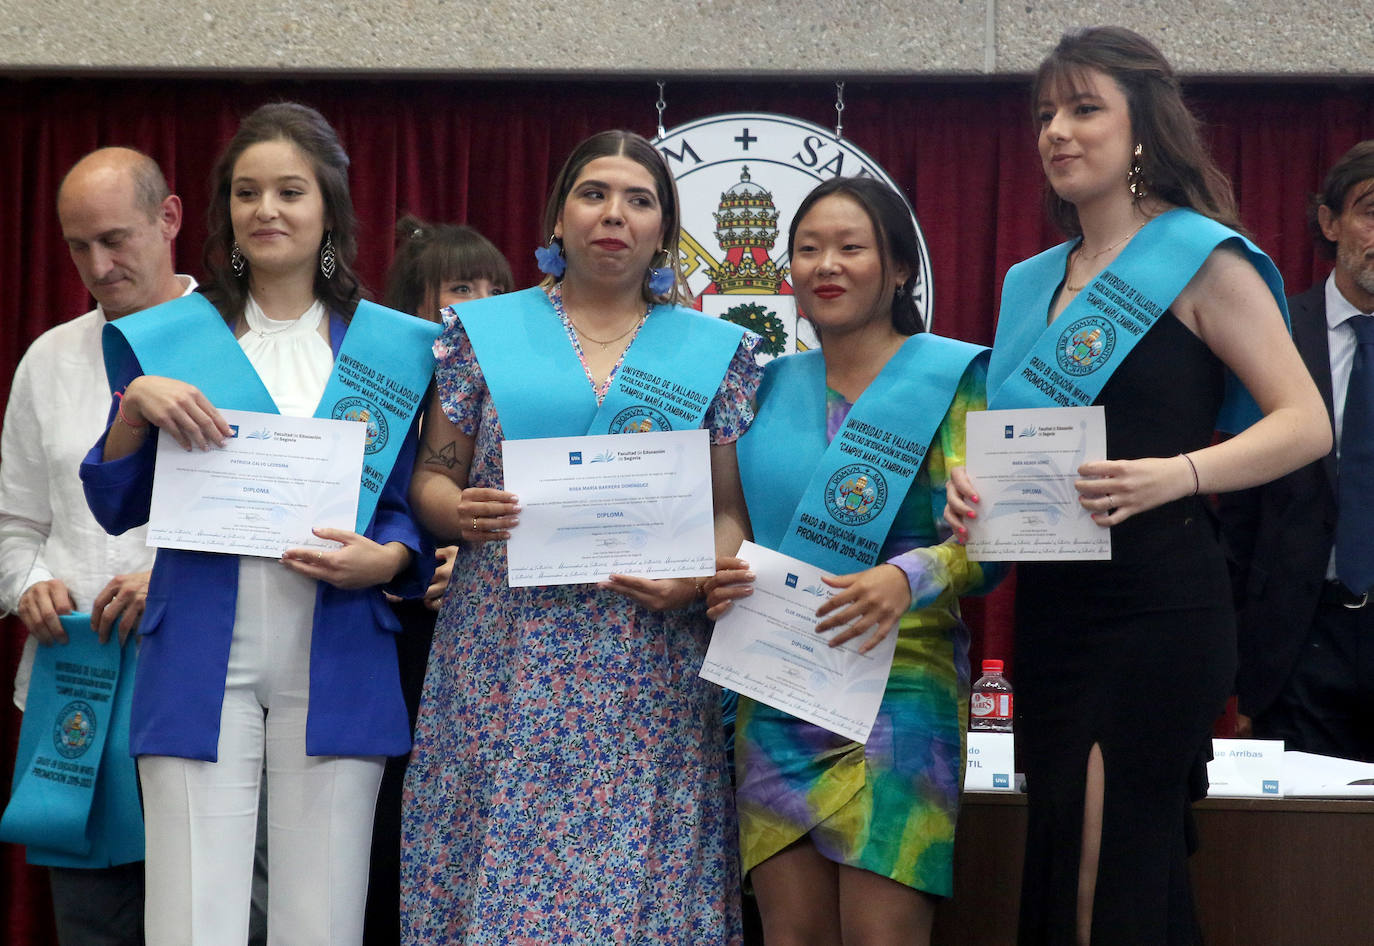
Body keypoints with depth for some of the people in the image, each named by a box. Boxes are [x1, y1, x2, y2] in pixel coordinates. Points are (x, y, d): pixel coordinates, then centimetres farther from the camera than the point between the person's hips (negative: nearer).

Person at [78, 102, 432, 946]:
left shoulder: (391, 345, 10)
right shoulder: (167, 338, 9)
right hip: (202, 659, 0)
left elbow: (414, 502, 14)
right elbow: (117, 510, 10)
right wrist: (135, 403, -7)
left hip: (339, 667, 1)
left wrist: (387, 558, -8)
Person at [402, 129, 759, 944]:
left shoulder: (718, 351, 10)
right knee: (498, 871, -1)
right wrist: (459, 511, -11)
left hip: (647, 679, 0)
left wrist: (697, 579, -12)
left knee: (637, 877, -2)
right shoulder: (485, 330, 11)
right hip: (506, 671, 0)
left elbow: (734, 509, 7)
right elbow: (431, 478, 11)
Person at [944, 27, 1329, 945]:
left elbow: (1306, 423, -10)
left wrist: (1175, 474, -25)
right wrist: (971, 488, -1)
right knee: (1056, 869, 11)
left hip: (1158, 604, -7)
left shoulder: (1201, 258, -3)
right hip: (1050, 604, 7)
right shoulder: (1031, 283, 16)